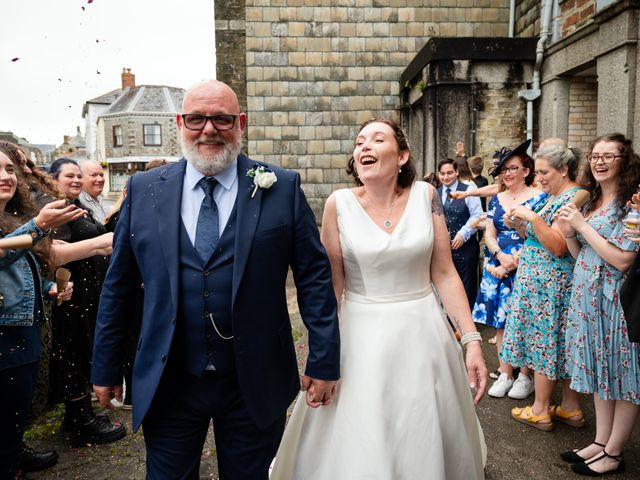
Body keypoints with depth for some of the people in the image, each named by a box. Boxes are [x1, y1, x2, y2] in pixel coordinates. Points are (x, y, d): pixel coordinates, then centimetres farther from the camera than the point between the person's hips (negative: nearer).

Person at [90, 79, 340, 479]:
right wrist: (107, 368, 9)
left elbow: (315, 276, -3)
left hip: (254, 385, -1)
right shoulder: (144, 190, 0)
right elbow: (119, 286, 5)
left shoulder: (282, 188, -5)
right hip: (166, 384, 2)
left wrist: (324, 361, -4)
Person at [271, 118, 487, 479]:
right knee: (356, 448, 9)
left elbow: (444, 274, -2)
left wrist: (472, 339, -6)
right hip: (362, 338, -1)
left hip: (422, 334, 1)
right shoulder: (339, 204, -7)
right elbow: (331, 284, -2)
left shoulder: (425, 195, -4)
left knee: (427, 443, 16)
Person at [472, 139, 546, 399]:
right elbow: (490, 235, 10)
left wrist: (513, 262, -14)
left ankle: (525, 375, 16)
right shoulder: (496, 200, 12)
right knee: (500, 319, 7)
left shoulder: (538, 198, -4)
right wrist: (500, 257, -9)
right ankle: (505, 373, 18)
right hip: (497, 267, 5)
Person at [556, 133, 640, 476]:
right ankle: (600, 442, 28)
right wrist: (569, 232, -4)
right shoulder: (590, 202, 10)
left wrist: (583, 225, -17)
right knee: (599, 371, 15)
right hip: (587, 297, 8)